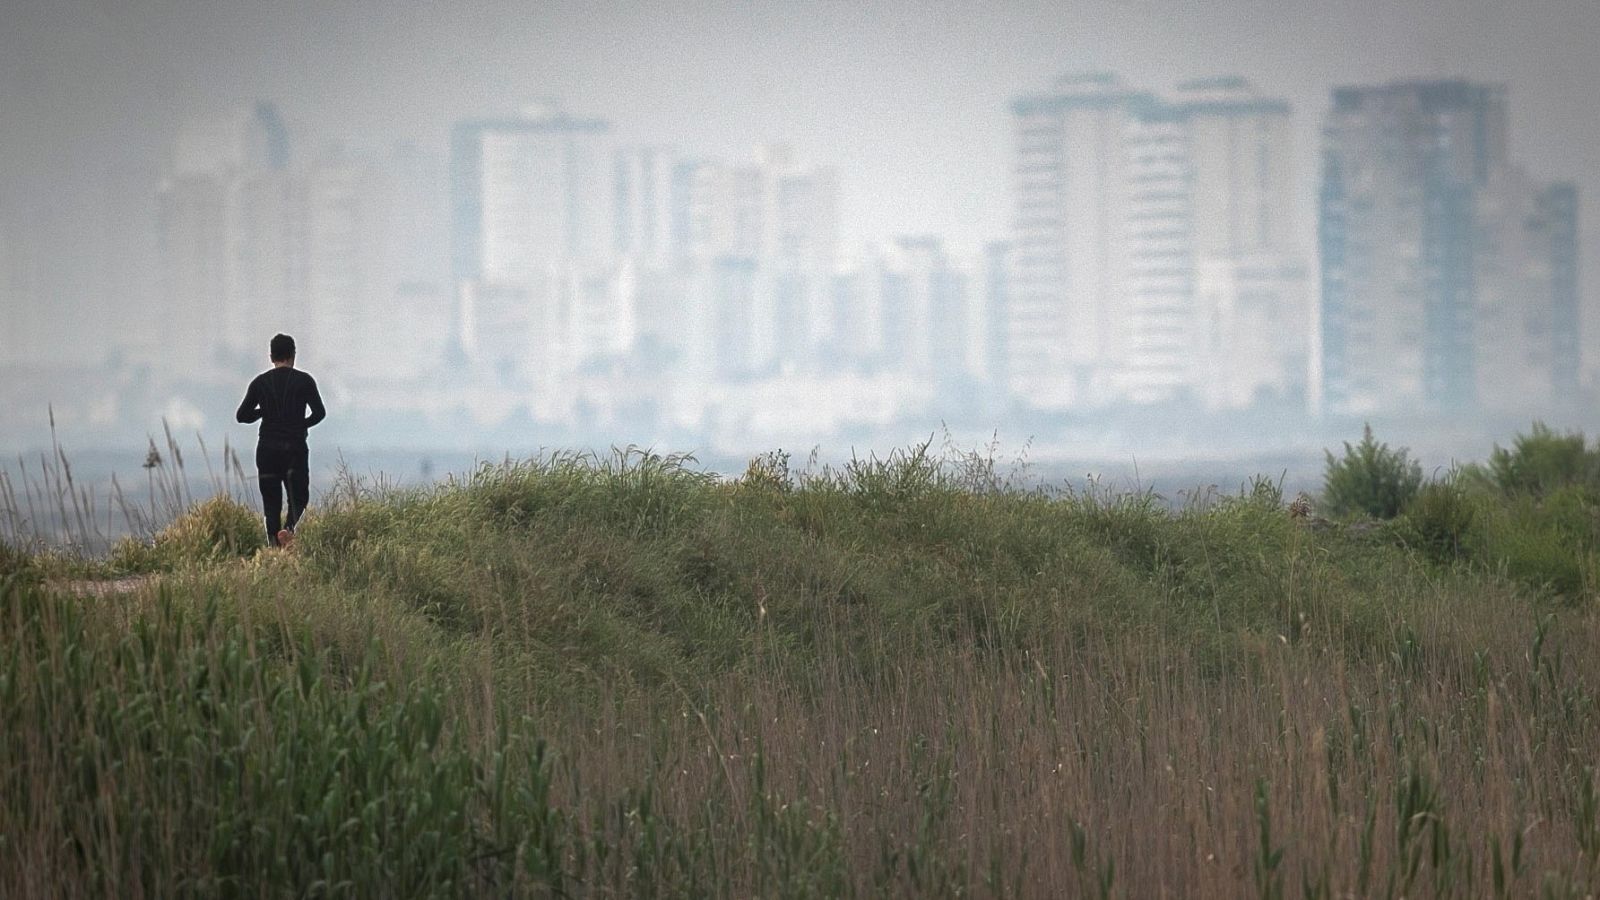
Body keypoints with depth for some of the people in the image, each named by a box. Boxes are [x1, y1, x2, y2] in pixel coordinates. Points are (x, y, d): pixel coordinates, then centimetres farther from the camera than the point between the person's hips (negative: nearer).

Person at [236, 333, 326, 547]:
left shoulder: (260, 382, 4)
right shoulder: (304, 380, 0)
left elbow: (242, 416, 2)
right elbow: (319, 413, -5)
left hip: (267, 449, 2)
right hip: (295, 448, -2)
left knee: (271, 502, 7)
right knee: (299, 497, 6)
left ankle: (275, 545, -4)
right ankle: (288, 529, -24)